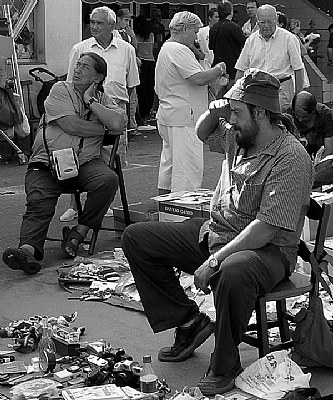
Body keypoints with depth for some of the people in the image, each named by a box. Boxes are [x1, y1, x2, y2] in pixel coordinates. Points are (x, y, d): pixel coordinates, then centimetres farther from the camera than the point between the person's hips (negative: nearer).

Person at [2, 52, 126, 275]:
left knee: (108, 179, -28)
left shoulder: (103, 100, 16)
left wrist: (91, 101, -2)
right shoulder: (60, 90, 7)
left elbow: (118, 124, -6)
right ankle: (28, 249, -45)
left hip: (85, 163, 2)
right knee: (39, 203, -25)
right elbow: (70, 125, -9)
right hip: (46, 163, -2)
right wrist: (102, 129, 2)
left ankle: (77, 235, -19)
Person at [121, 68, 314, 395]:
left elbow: (266, 229, -27)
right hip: (212, 233, 9)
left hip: (267, 250, -9)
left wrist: (213, 262, -29)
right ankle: (189, 321, 3)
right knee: (136, 238, 4)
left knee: (234, 272, -44)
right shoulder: (238, 138, 5)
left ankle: (225, 365, -20)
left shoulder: (290, 158, -21)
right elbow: (203, 133, 29)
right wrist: (215, 112, 5)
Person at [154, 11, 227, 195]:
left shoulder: (166, 48, 18)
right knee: (188, 166, -9)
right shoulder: (179, 51, -17)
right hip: (183, 118, -11)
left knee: (169, 162, 17)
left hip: (168, 114, 11)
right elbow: (199, 79, -25)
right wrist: (219, 69, -8)